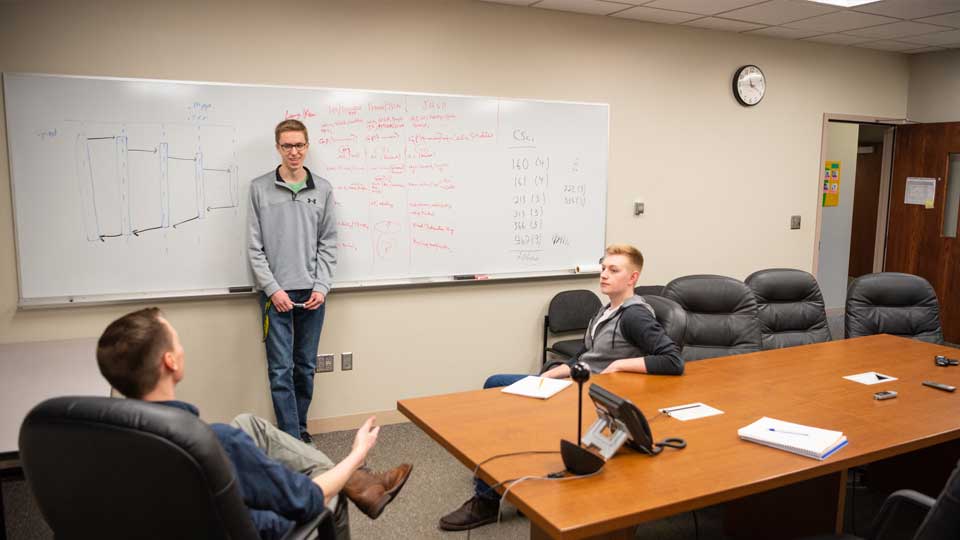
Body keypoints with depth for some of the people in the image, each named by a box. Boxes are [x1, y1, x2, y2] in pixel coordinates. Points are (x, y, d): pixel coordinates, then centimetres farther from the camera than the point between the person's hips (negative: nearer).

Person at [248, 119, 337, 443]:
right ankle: (292, 440, 3)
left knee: (306, 367, 10)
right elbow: (255, 246, -1)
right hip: (276, 293, -2)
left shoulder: (322, 189, 6)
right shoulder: (259, 188, 0)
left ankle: (300, 429, 25)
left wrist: (322, 287, -4)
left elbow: (328, 243, 6)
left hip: (312, 293, 2)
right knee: (281, 370, -3)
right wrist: (273, 288, -9)